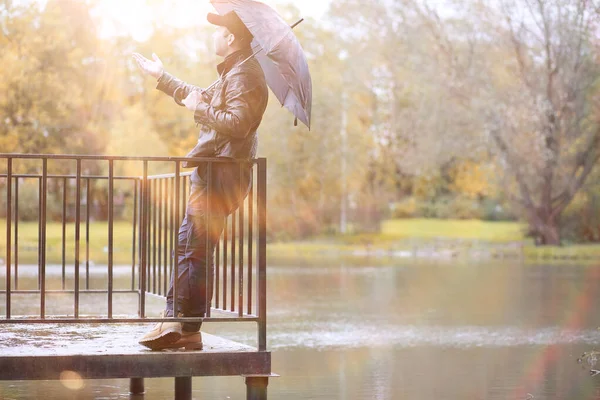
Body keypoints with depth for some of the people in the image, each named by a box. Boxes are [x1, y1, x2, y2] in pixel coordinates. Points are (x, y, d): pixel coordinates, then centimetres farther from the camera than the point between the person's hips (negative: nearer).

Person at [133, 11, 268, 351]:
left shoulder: (244, 75, -15)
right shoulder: (236, 72, 20)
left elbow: (237, 123, -28)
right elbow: (204, 99, 37)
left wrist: (200, 109, -15)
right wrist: (162, 77, 42)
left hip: (221, 175, -11)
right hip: (213, 173, 11)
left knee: (196, 251, -8)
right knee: (188, 248, 13)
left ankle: (189, 331, -5)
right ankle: (174, 321, 18)